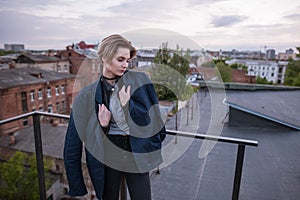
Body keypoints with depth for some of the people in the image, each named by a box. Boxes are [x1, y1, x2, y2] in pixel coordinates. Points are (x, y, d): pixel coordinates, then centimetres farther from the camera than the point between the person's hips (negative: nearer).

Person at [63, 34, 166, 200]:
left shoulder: (139, 81, -4)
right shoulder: (89, 94, -2)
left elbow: (149, 120, -3)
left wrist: (127, 104, -16)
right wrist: (103, 125, -17)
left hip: (135, 152, 0)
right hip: (107, 153, 1)